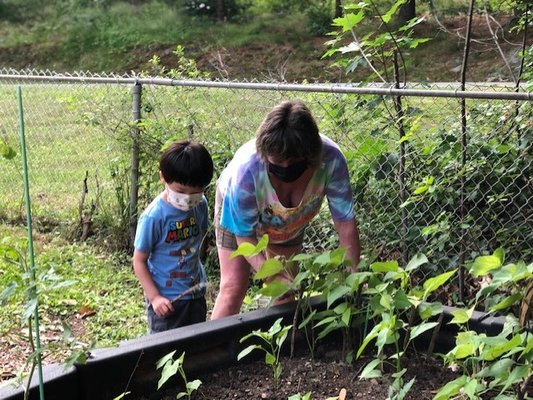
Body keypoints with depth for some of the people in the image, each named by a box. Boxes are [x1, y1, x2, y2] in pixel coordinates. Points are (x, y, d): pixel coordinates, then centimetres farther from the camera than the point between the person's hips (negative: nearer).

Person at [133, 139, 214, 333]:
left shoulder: (201, 205, -5)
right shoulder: (154, 216, -21)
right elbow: (139, 261, -13)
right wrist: (154, 297, -17)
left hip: (196, 293, 6)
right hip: (166, 300, -6)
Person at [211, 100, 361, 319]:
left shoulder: (331, 160, -40)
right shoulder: (245, 170, -45)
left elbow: (345, 222, -28)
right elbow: (244, 235, -32)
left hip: (290, 221, 3)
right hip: (236, 208, -3)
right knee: (233, 287, -6)